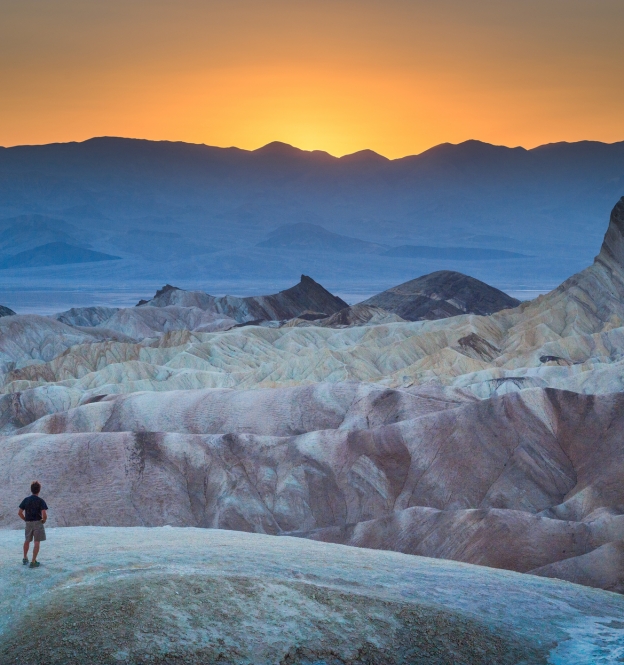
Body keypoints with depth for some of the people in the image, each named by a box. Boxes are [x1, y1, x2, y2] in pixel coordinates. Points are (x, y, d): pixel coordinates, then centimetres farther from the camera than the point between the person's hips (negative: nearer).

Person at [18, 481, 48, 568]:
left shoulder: (26, 500, 0)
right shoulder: (41, 501, -11)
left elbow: (19, 512, -1)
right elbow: (44, 514, -20)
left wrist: (25, 520, 11)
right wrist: (43, 520, -1)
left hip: (28, 523, 4)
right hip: (38, 523, -4)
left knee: (27, 541, 23)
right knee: (37, 542, 1)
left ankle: (25, 558, 33)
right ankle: (33, 562, -1)